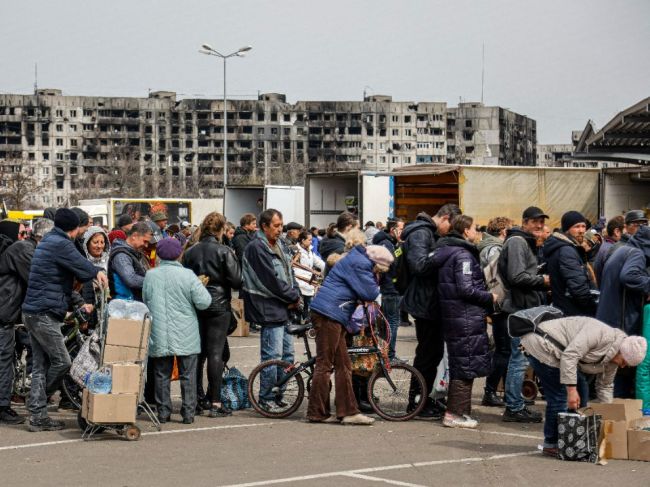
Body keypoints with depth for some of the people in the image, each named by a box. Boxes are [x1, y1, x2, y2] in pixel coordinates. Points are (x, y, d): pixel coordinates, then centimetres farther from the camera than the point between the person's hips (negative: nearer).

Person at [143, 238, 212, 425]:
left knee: (162, 375, 10)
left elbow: (145, 301, 10)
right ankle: (188, 413, 6)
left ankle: (163, 412, 12)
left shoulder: (150, 275, -2)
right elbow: (203, 302, -11)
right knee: (188, 375, 6)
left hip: (159, 336, 2)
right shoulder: (187, 275, -10)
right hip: (185, 336, -2)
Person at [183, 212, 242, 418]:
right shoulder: (224, 252, -11)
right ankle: (215, 402, -5)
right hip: (219, 306, -4)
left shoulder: (190, 252, 2)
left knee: (197, 352, 15)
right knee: (215, 353, -3)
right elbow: (236, 281, -11)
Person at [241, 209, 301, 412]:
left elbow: (288, 273, 17)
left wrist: (295, 296, -1)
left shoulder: (277, 246, 17)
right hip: (269, 309, -10)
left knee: (287, 353, 12)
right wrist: (293, 297, -8)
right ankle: (266, 399, -2)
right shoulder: (257, 248, -13)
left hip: (284, 308, 10)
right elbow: (272, 280, -17)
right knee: (272, 356, -8)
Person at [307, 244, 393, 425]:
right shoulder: (359, 264, -13)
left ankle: (348, 412, 10)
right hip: (328, 315, -11)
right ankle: (317, 413, -2)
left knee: (343, 366, 10)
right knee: (324, 364, -6)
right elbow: (369, 294, -15)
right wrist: (375, 283, 5)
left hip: (333, 316, 11)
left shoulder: (359, 261, 20)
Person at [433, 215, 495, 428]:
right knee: (467, 365, -5)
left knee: (459, 365, 15)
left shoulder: (445, 251, 14)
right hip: (466, 318, -10)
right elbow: (466, 289, -22)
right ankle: (455, 414, -4)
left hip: (451, 316, 10)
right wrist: (489, 298, -8)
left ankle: (458, 410, 21)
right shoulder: (463, 254, -15)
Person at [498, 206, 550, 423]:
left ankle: (514, 405, 21)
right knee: (520, 359, -7)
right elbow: (517, 277, -21)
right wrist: (542, 280, -11)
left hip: (527, 308, 11)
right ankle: (514, 408, -3)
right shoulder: (517, 242, -13)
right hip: (520, 308, -11)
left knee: (518, 358, 15)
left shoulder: (527, 243, 20)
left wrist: (542, 280, 12)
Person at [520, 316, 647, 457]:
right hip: (541, 345, -10)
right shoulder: (600, 333, -25)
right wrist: (572, 389, -30)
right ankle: (551, 444, -1)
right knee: (560, 397, -11)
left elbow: (605, 387, 17)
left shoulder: (612, 360, 5)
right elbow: (570, 355, -31)